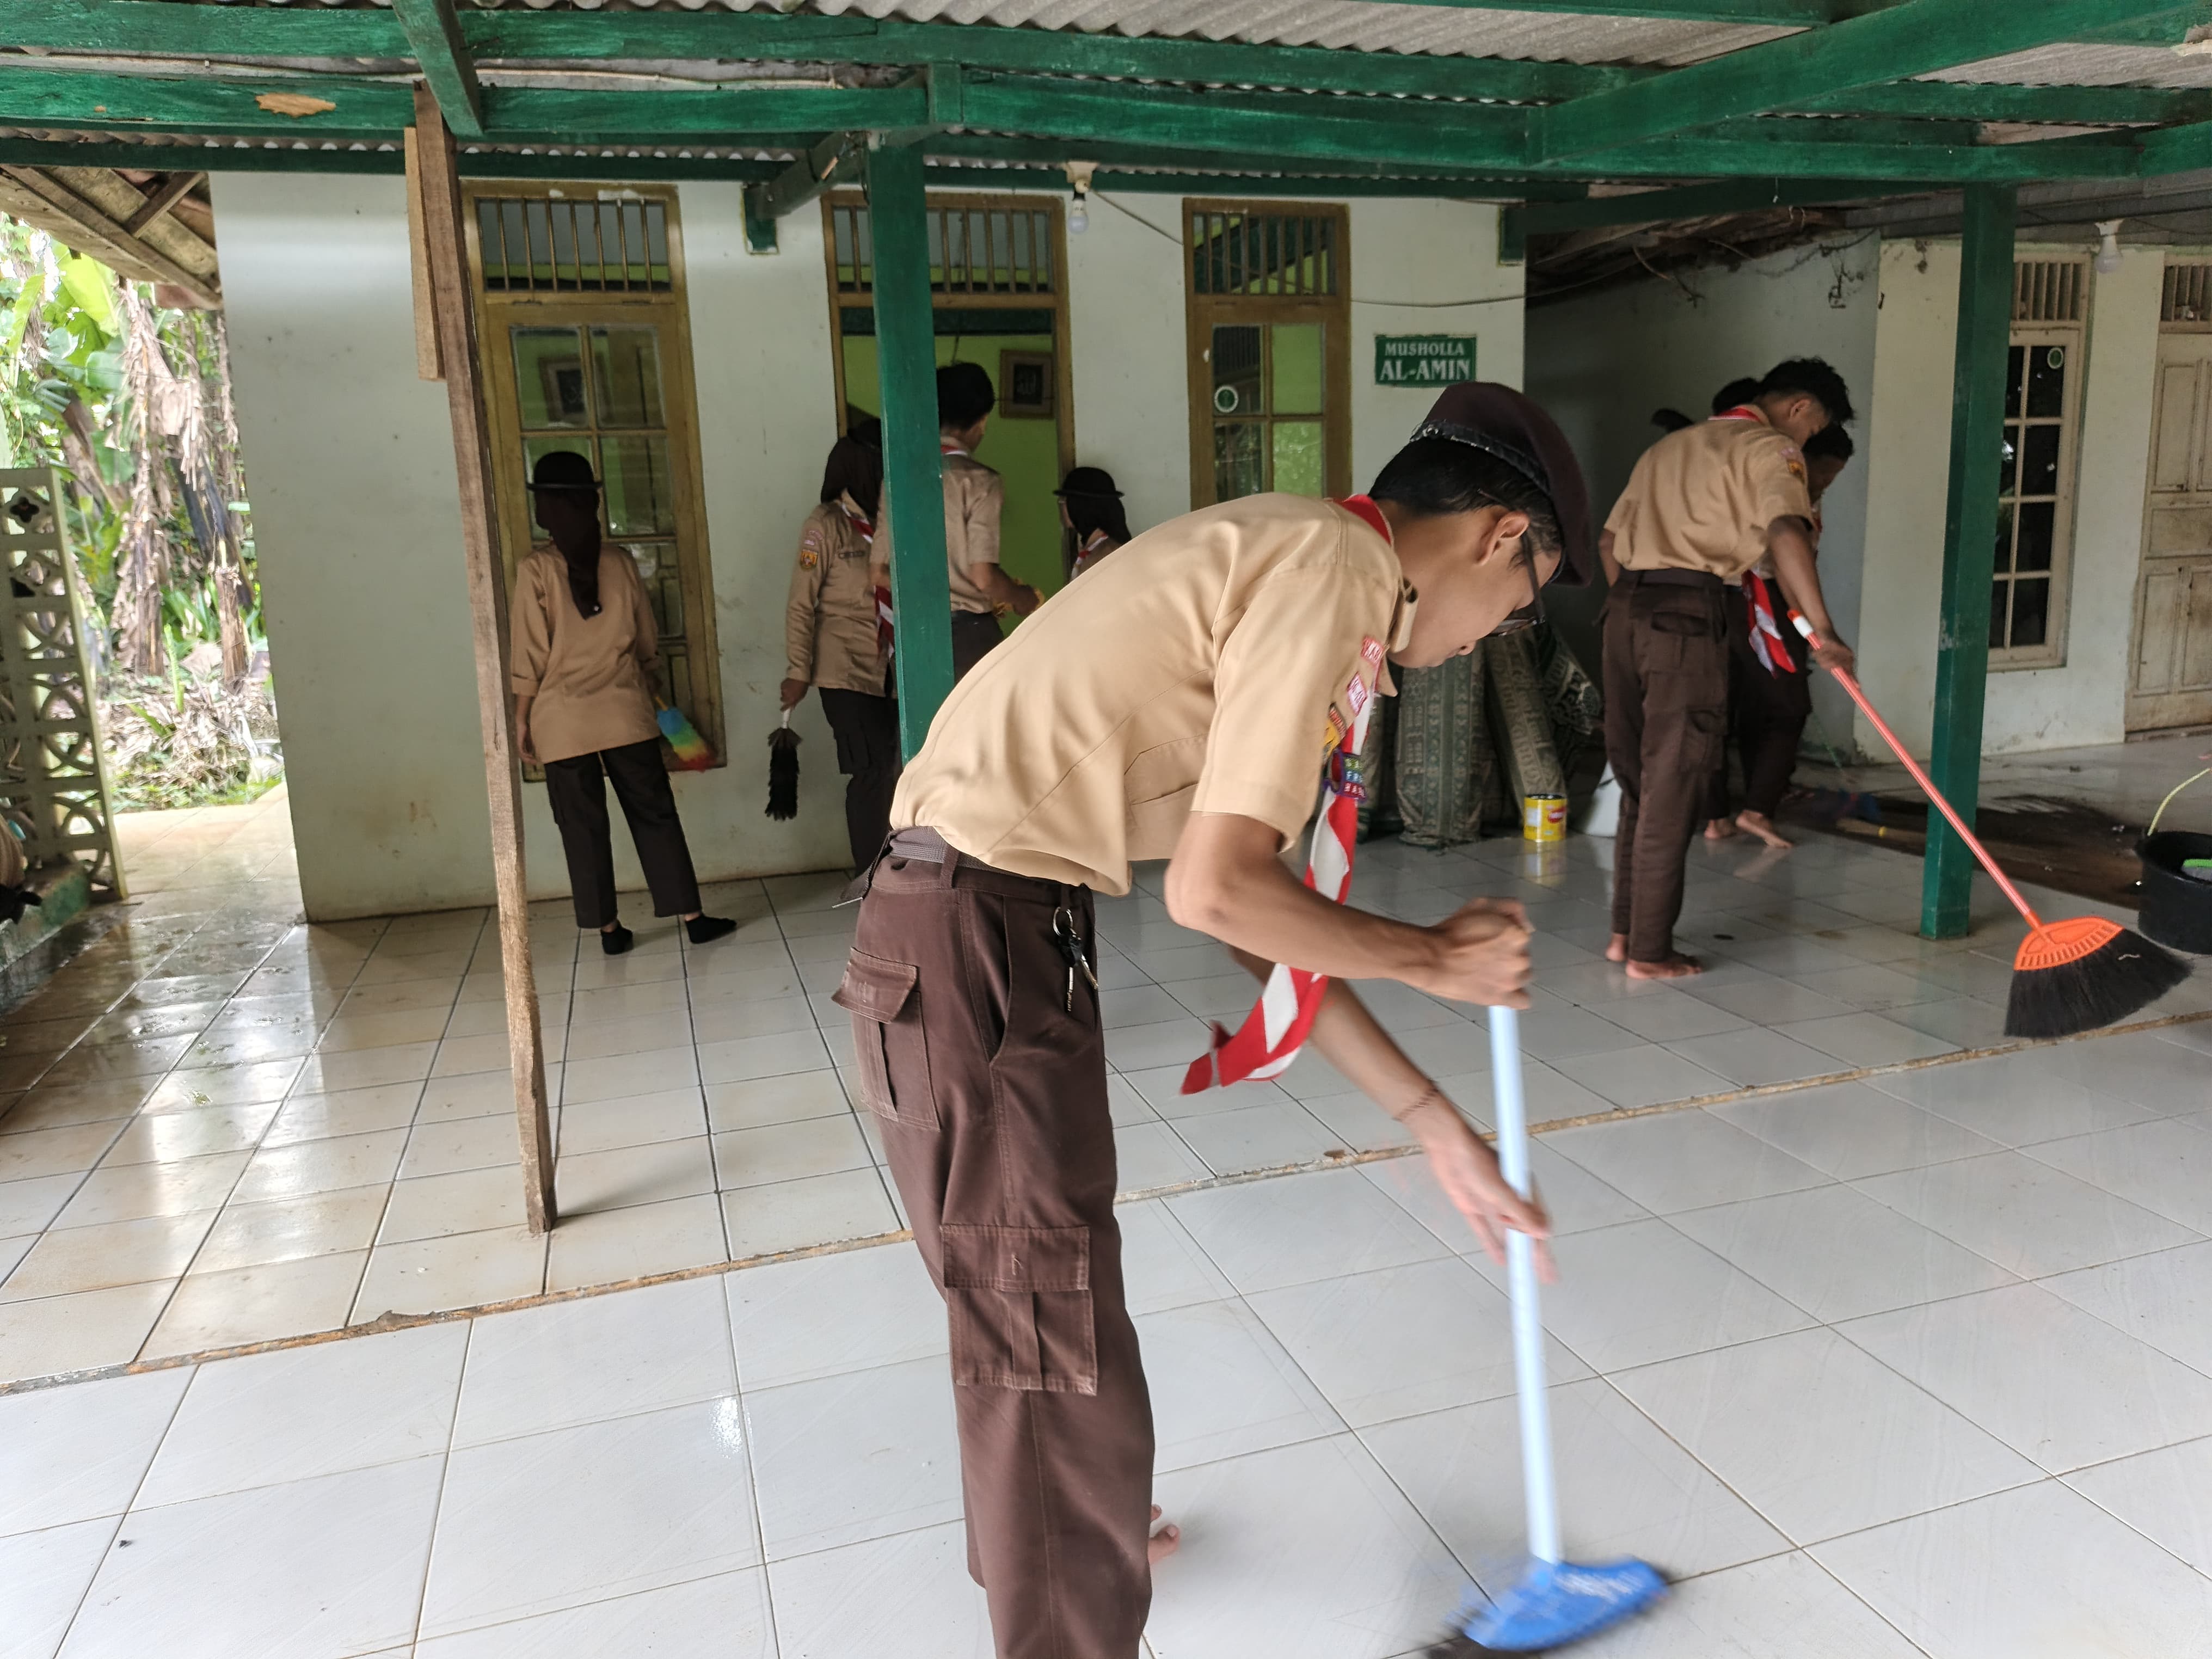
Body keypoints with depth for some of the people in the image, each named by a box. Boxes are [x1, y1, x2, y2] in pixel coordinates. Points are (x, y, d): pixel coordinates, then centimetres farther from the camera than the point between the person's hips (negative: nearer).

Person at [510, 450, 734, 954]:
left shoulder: (535, 570, -8)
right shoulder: (621, 562, 0)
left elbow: (531, 656, -6)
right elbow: (648, 643, 9)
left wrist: (522, 719, 3)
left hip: (563, 721, -2)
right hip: (625, 713, 2)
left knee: (583, 826, 7)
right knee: (655, 813, 8)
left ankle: (609, 928, 13)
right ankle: (692, 917, 8)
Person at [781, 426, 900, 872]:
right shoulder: (826, 526, -7)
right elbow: (801, 605, -7)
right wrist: (798, 672, -11)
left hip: (891, 671, 5)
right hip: (847, 672, -5)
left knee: (888, 770, 5)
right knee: (872, 771, -5)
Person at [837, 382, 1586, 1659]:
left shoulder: (1284, 561, 17)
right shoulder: (1339, 565, -14)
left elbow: (1262, 908, 17)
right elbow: (1216, 890, -21)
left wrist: (1437, 1125, 19)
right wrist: (1437, 958, -3)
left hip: (986, 934, 11)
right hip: (975, 950, -11)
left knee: (1025, 1314, 29)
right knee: (1065, 1372, 2)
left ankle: (1040, 1538, 54)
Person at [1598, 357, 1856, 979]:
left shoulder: (1671, 444, 27)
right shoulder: (1770, 448, 3)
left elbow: (1609, 541, 26)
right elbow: (1786, 532, -17)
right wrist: (1822, 630, -19)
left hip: (1625, 606, 7)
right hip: (1688, 613, -7)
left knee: (1638, 780, 14)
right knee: (1673, 788, -2)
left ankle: (1625, 931, 19)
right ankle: (1650, 952, 3)